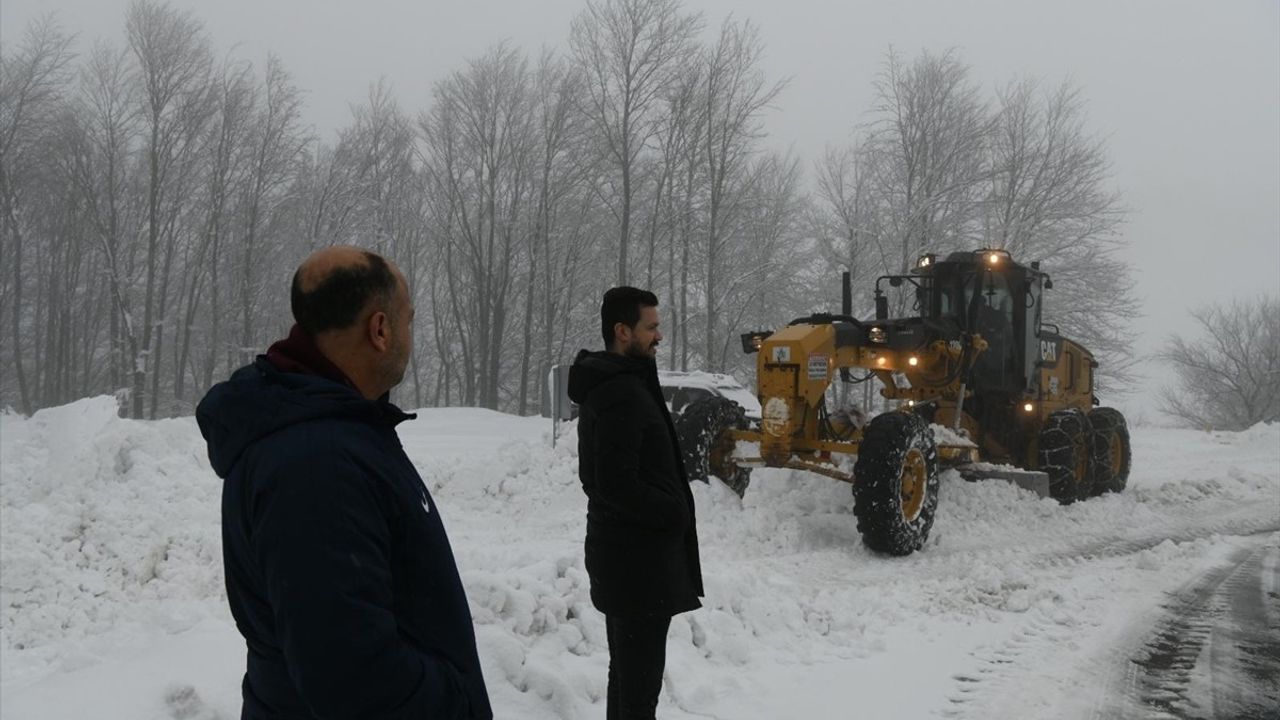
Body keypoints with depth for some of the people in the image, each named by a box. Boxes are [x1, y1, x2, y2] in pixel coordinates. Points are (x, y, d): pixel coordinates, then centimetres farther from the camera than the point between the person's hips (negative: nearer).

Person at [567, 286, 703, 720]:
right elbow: (618, 484, -26)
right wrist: (676, 513, -12)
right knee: (640, 679, -4)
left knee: (627, 672, 19)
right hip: (637, 557, -11)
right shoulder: (623, 393, -19)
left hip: (621, 551, 11)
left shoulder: (606, 385, 14)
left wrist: (669, 510, 13)